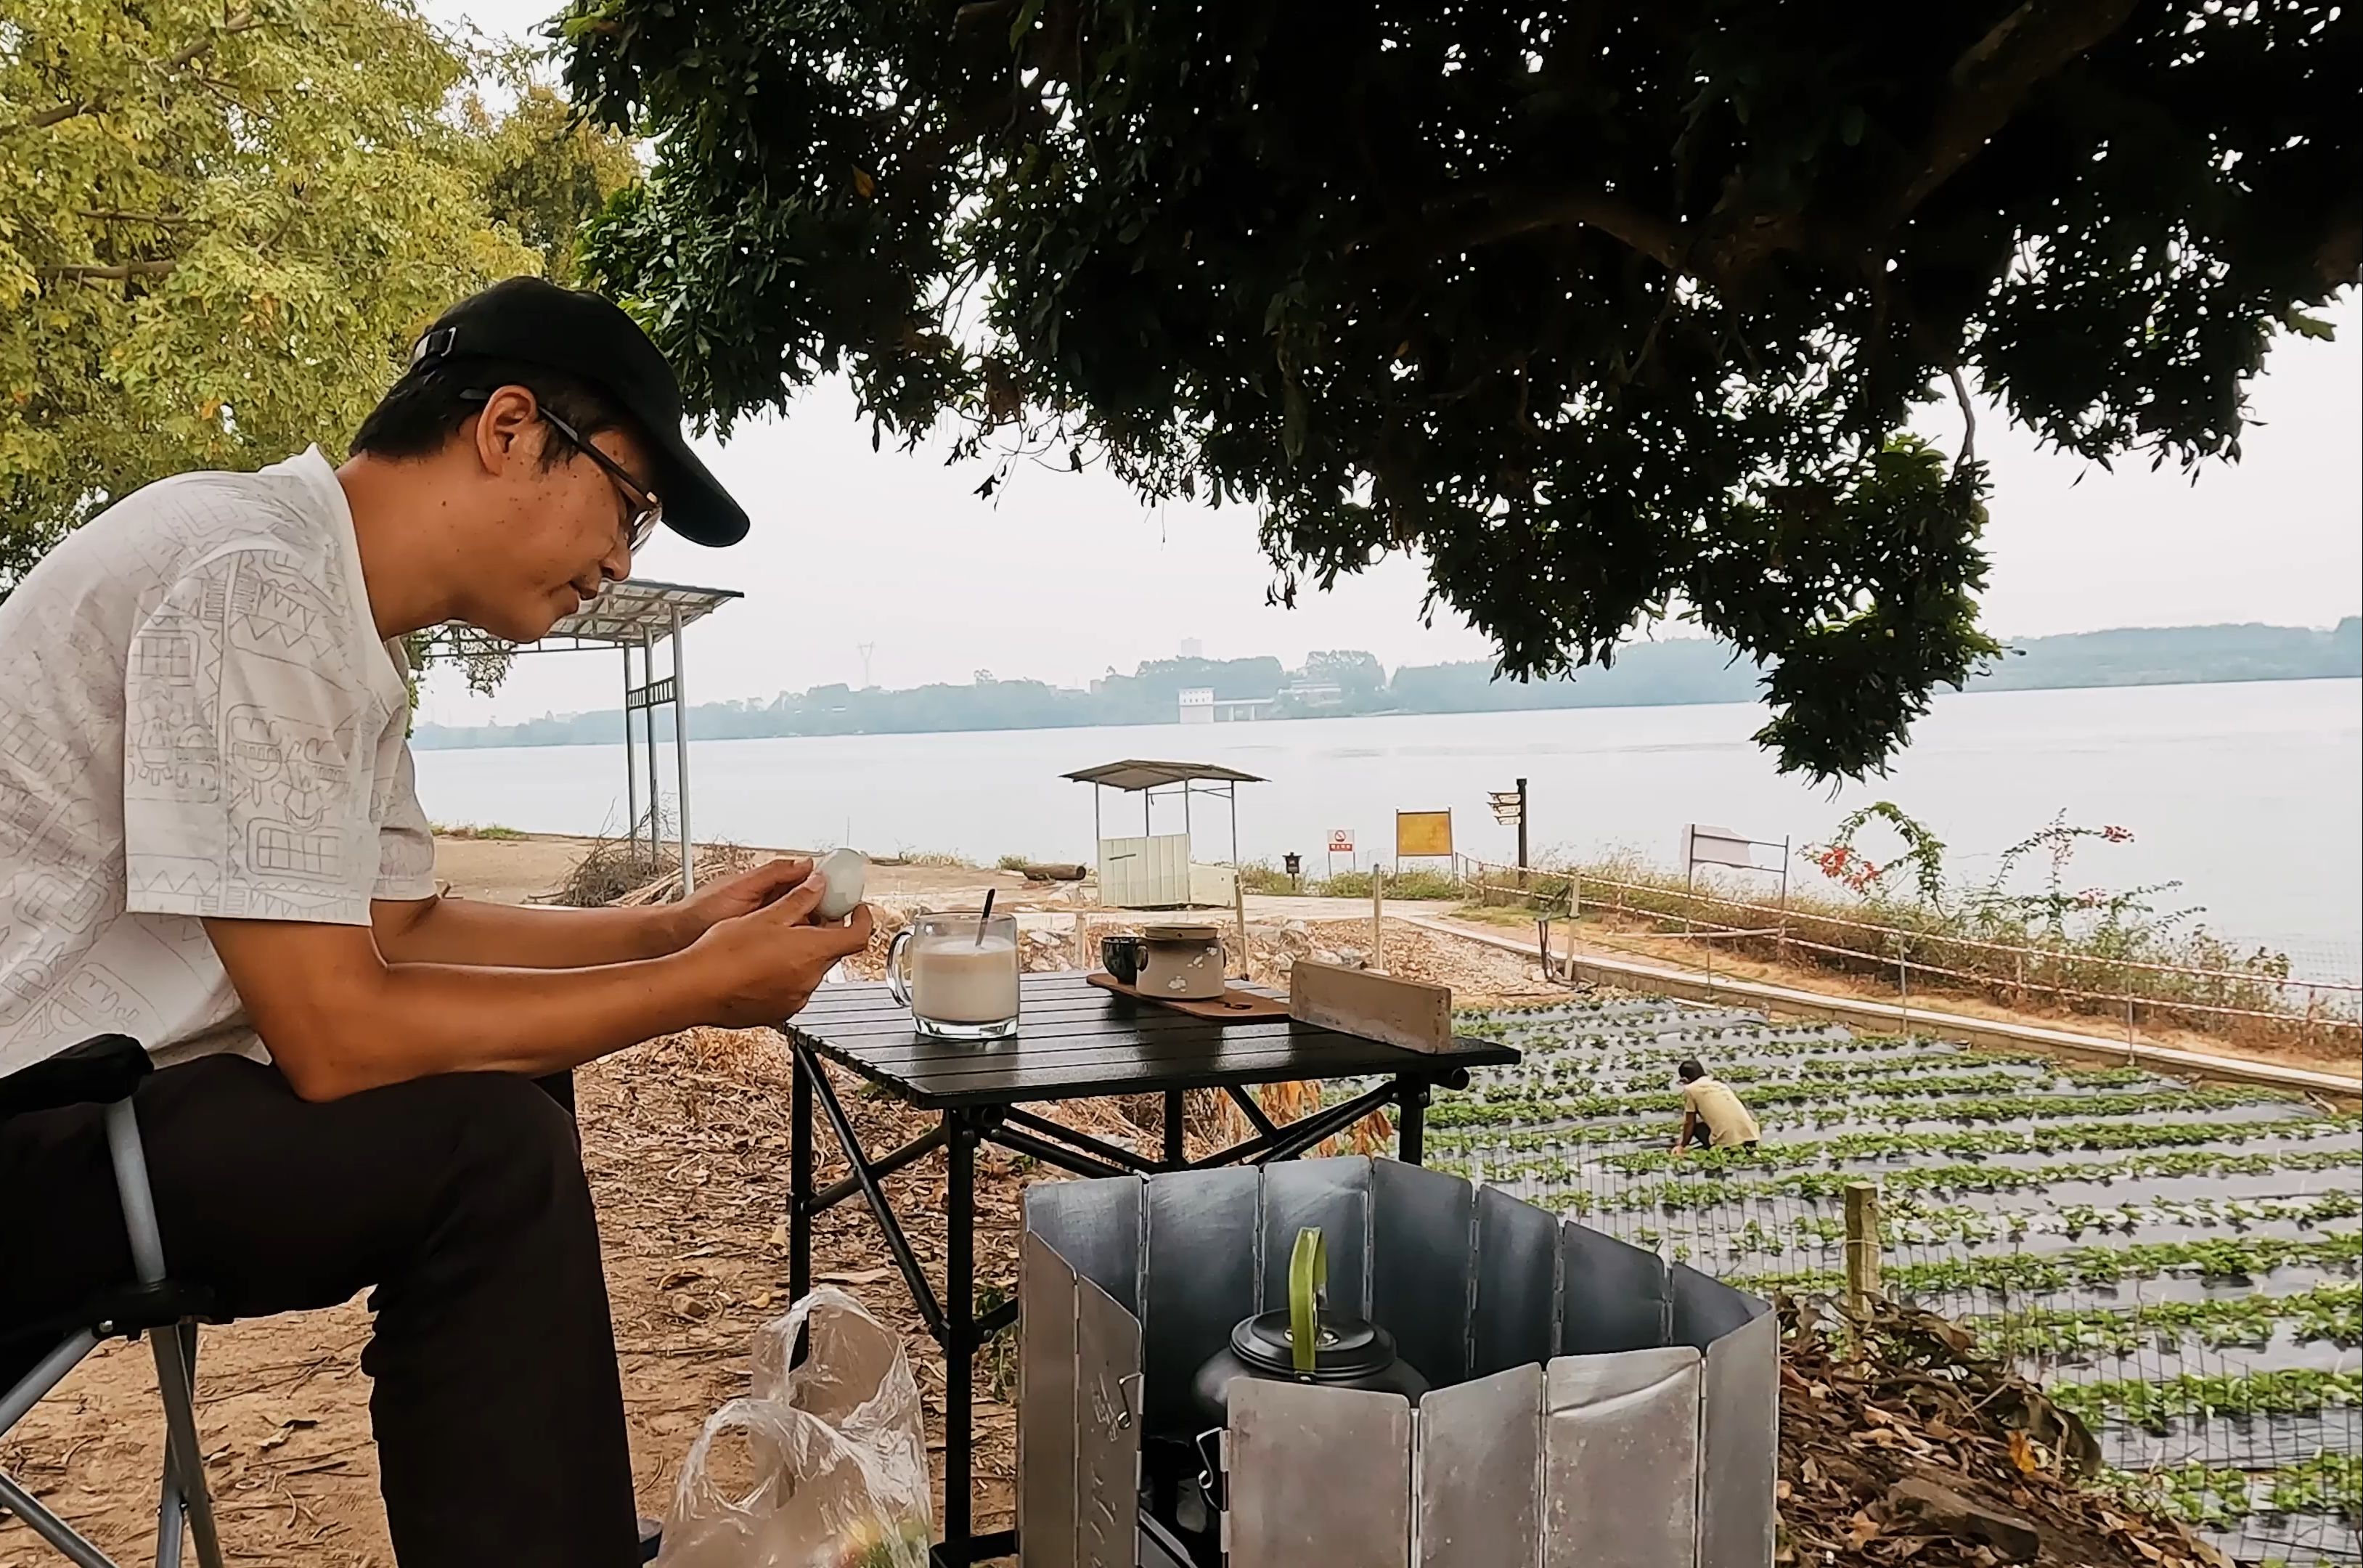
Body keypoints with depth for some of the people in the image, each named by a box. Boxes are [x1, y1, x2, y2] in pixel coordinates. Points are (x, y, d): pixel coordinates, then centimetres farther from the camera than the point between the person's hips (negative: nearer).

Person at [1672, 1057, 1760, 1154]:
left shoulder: (1690, 1089, 7)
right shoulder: (1719, 1083, 26)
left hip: (1728, 1141, -6)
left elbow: (1690, 1123, 10)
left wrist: (1683, 1146, 26)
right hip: (1750, 1135, 6)